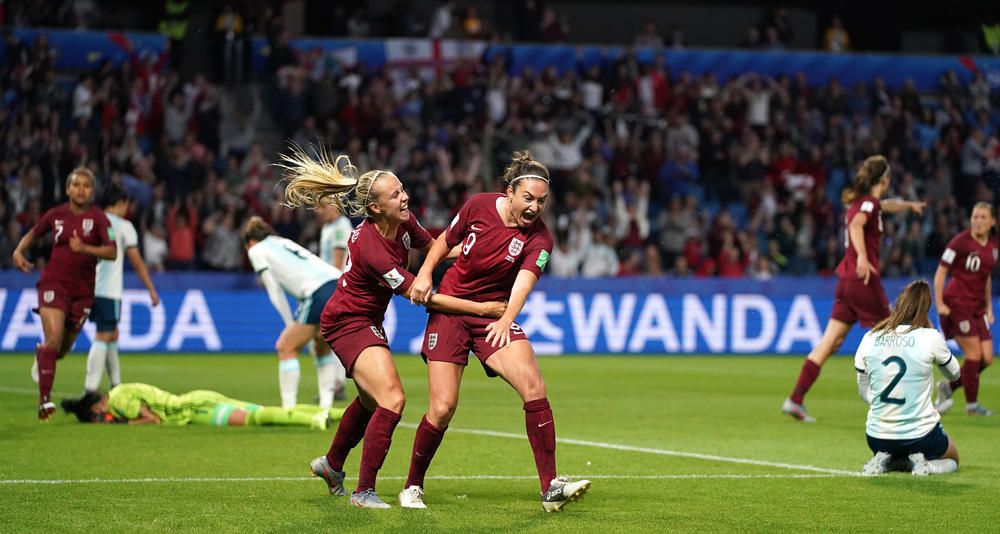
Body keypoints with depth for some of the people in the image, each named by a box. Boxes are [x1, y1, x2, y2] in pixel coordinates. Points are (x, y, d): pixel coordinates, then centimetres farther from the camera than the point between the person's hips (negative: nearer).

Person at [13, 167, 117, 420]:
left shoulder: (97, 217, -6)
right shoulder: (56, 215, 1)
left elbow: (112, 252, -14)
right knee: (53, 339, -19)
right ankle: (44, 400, -15)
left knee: (63, 348, 12)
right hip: (54, 283, -1)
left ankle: (41, 353, 50)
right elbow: (33, 234, 18)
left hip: (83, 290, 1)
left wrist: (85, 248, -29)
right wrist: (19, 251, 0)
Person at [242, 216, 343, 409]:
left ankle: (288, 408, 2)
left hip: (320, 294, -7)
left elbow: (275, 292, 8)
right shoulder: (285, 243, 33)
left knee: (287, 348, 7)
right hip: (341, 284, 7)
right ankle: (326, 406, 15)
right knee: (323, 348, 24)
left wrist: (291, 325, 12)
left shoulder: (257, 250, 14)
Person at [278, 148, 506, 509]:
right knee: (392, 399, -23)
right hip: (347, 322, -10)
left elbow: (433, 246, 13)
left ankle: (331, 465, 51)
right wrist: (481, 309, -25)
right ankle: (364, 492, -14)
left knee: (370, 401, 27)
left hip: (366, 321, 10)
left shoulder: (403, 223, -11)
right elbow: (424, 297, -29)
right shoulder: (371, 249, -34)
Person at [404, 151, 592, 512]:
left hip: (495, 316, 0)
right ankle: (412, 487, 12)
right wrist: (424, 275, -4)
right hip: (448, 309, 0)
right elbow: (446, 240, 11)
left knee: (534, 388, -21)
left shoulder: (539, 238, -12)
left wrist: (506, 319, -46)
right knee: (443, 407, -10)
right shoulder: (478, 206, -8)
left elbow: (525, 280, -29)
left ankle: (550, 489, -17)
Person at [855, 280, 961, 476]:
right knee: (952, 458, 29)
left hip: (877, 437, 4)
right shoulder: (930, 337, -14)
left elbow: (864, 392, 5)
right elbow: (954, 373, 6)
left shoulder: (869, 339, -4)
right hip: (921, 435, -3)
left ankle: (884, 460, 3)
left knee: (891, 453, 39)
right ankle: (922, 464, -4)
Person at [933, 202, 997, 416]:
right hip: (957, 302, -7)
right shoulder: (961, 241, -11)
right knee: (974, 353, -11)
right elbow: (940, 272, -9)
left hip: (977, 307, 7)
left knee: (987, 358, 0)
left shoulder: (993, 245, 9)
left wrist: (988, 306, 19)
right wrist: (939, 304, -14)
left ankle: (948, 386, 18)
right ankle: (972, 404, 2)